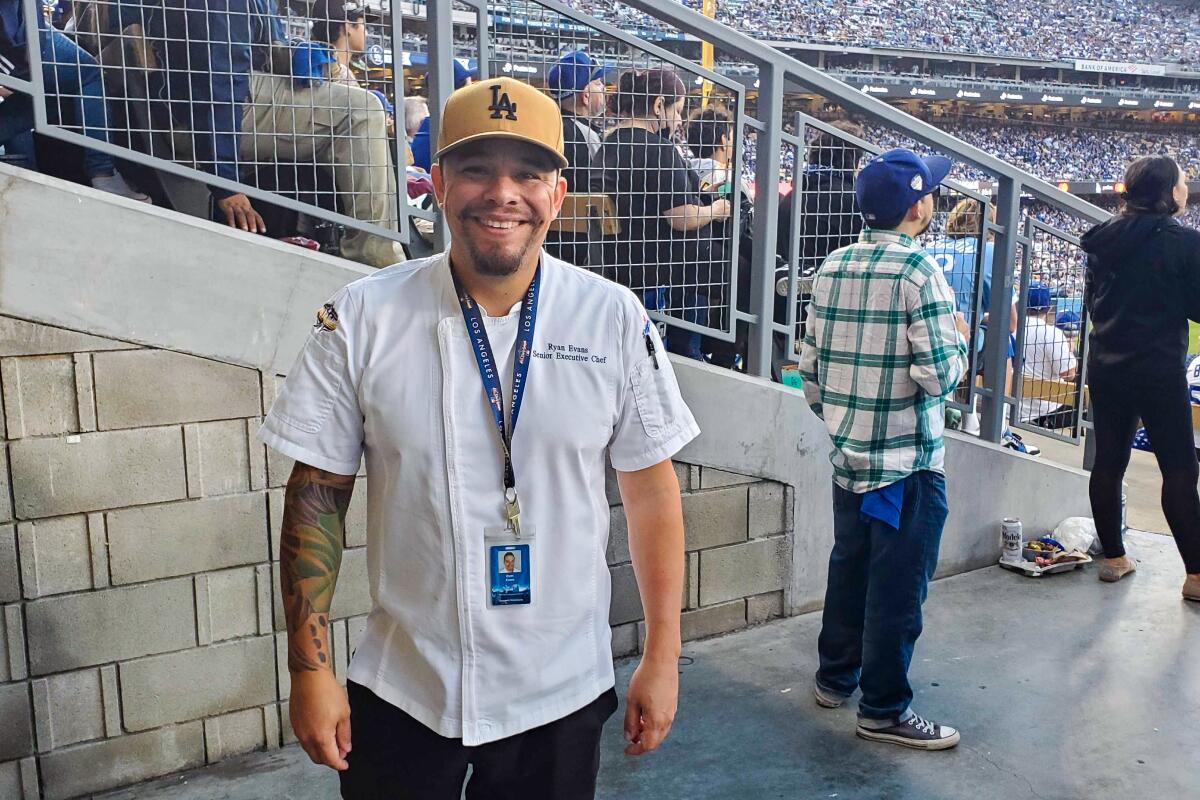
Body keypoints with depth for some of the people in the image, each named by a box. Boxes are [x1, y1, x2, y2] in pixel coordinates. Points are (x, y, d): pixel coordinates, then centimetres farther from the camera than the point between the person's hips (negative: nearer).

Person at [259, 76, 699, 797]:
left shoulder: (615, 319, -8)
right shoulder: (361, 320, -9)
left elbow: (651, 488, -2)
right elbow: (318, 494, -4)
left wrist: (663, 657, 0)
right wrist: (310, 669, -5)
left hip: (563, 693, 1)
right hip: (401, 692, 0)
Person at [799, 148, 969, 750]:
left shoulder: (833, 267, 3)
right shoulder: (918, 270, -16)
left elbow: (810, 366, 7)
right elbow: (938, 375, -20)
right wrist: (959, 339, 1)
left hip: (848, 453, 7)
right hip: (908, 460, -7)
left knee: (849, 566, 20)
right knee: (898, 585, 5)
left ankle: (834, 677, 35)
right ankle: (884, 709, 16)